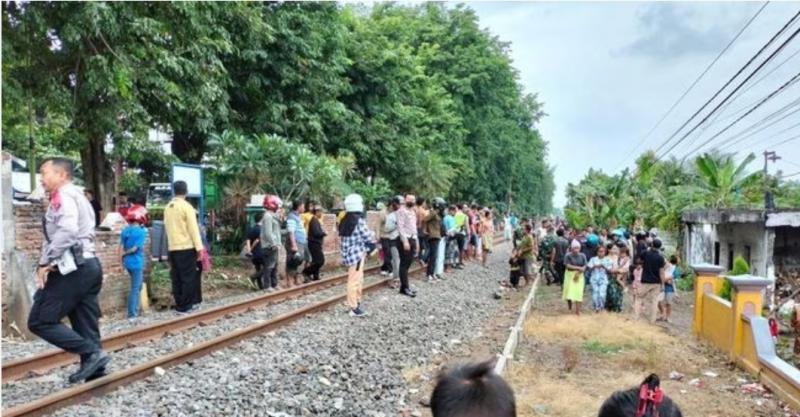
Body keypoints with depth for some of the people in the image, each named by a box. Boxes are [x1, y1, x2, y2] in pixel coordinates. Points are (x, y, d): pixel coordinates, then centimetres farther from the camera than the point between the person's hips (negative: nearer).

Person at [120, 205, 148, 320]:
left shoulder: (125, 231, 4)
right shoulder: (141, 231, -14)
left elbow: (121, 247, 2)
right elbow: (135, 248, -17)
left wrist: (122, 258, 7)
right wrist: (125, 253, -1)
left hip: (127, 263, 7)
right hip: (137, 263, -7)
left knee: (137, 286, 22)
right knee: (135, 289, 0)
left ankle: (135, 311, 27)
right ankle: (132, 315, 4)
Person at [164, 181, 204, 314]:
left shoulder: (168, 207, 11)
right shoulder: (186, 206, -10)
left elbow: (167, 227, 14)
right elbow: (193, 229, -13)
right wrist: (199, 247, -12)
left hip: (172, 248, 6)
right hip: (186, 247, -6)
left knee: (177, 278, 9)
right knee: (188, 277, -1)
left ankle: (179, 304, 13)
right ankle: (184, 306, -2)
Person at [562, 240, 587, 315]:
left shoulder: (582, 256, 0)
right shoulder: (568, 256, -8)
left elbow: (584, 266, -2)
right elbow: (567, 265, -15)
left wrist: (579, 272, -16)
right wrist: (578, 268, -18)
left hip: (579, 276, 2)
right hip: (570, 275, -2)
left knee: (579, 292, -2)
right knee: (569, 291, -3)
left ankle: (577, 310, 3)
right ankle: (569, 302, 30)